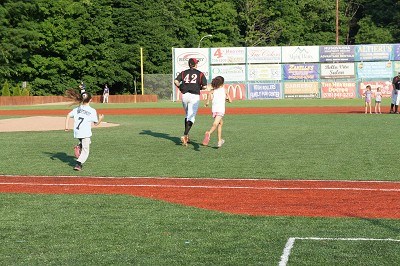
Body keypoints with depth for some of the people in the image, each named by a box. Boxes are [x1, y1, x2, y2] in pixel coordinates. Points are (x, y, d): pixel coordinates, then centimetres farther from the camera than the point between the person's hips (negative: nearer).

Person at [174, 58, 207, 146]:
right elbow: (204, 86, -5)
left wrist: (180, 87, 12)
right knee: (191, 117, -6)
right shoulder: (200, 74, 2)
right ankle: (185, 135, -23)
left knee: (187, 115, 23)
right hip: (194, 96, -4)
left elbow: (176, 81, -5)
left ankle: (186, 135, 23)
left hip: (184, 95, 4)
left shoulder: (184, 73, 9)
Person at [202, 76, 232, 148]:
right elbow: (230, 101, 12)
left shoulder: (213, 90, 13)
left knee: (220, 123, 25)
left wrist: (207, 101, 2)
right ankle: (209, 133, -50)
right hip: (221, 109, -4)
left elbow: (209, 93, -9)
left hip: (214, 109, 4)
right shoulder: (224, 90, 11)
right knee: (215, 124, -20)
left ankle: (220, 141, 28)